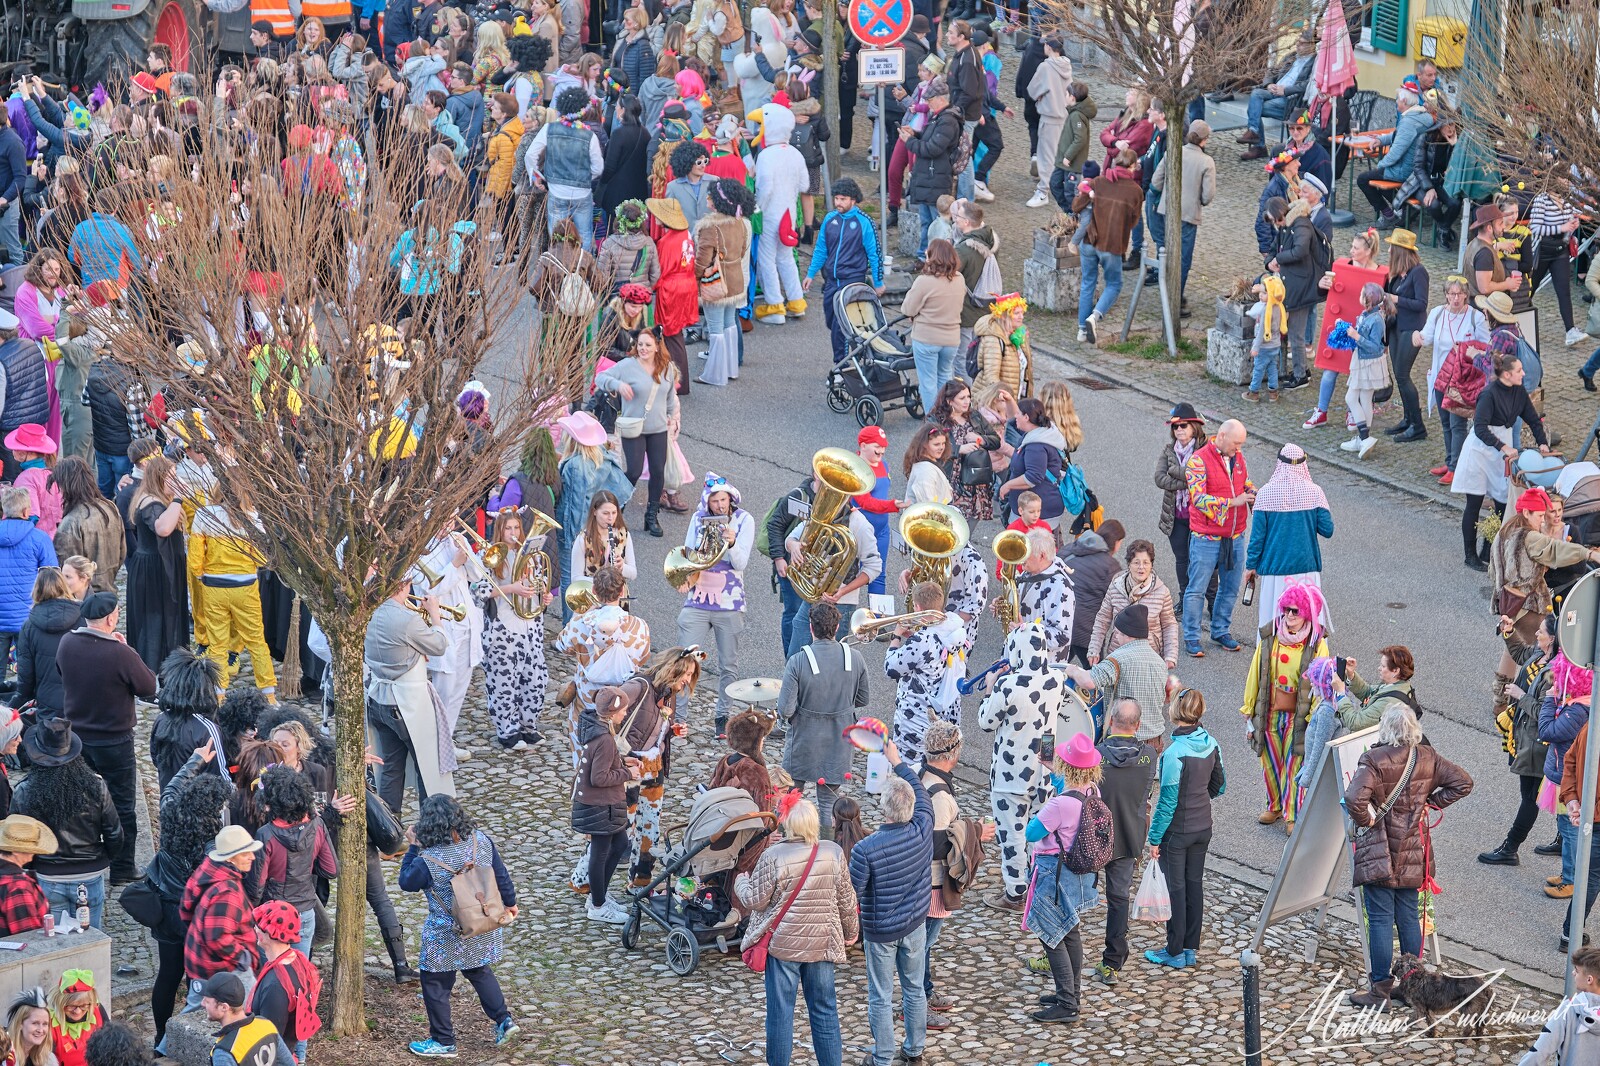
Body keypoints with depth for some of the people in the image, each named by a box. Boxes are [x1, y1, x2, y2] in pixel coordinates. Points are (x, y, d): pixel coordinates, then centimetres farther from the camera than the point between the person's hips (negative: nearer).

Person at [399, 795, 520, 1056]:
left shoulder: (427, 861, -26)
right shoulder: (481, 840, -12)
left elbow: (406, 882, -6)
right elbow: (501, 875, 0)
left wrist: (412, 848, -1)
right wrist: (509, 902, 16)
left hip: (446, 936, -5)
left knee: (436, 985, 14)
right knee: (480, 972, 30)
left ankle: (443, 1042, 24)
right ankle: (504, 1020, 26)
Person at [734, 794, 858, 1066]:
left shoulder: (773, 856, -16)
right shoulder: (834, 853, -6)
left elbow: (755, 900, -9)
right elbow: (846, 899, 3)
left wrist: (741, 881, 13)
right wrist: (850, 930, 20)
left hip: (783, 944, -3)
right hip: (823, 943, 3)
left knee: (780, 1011, 7)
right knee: (824, 1010, 13)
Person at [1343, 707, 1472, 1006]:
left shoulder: (1374, 760, -17)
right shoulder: (1428, 758, 0)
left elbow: (1354, 797, -30)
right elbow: (1462, 782, 7)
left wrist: (1363, 819, -11)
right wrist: (1431, 803, 9)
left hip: (1379, 855, -5)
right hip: (1412, 854, 5)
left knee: (1380, 919, 0)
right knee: (1409, 917, 16)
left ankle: (1381, 991, 3)